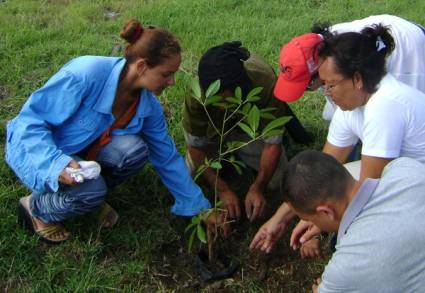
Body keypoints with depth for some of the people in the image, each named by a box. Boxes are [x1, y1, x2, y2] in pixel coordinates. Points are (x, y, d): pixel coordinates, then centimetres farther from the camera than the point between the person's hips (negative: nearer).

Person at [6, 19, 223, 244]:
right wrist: (57, 163, -42)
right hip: (34, 148, -5)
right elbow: (30, 121, -25)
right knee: (91, 190, -32)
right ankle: (35, 207, 0)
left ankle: (91, 195, 5)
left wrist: (201, 208, 1)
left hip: (82, 149, 5)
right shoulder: (87, 73, -32)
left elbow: (167, 158, -2)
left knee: (134, 150, -24)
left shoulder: (148, 105, -12)